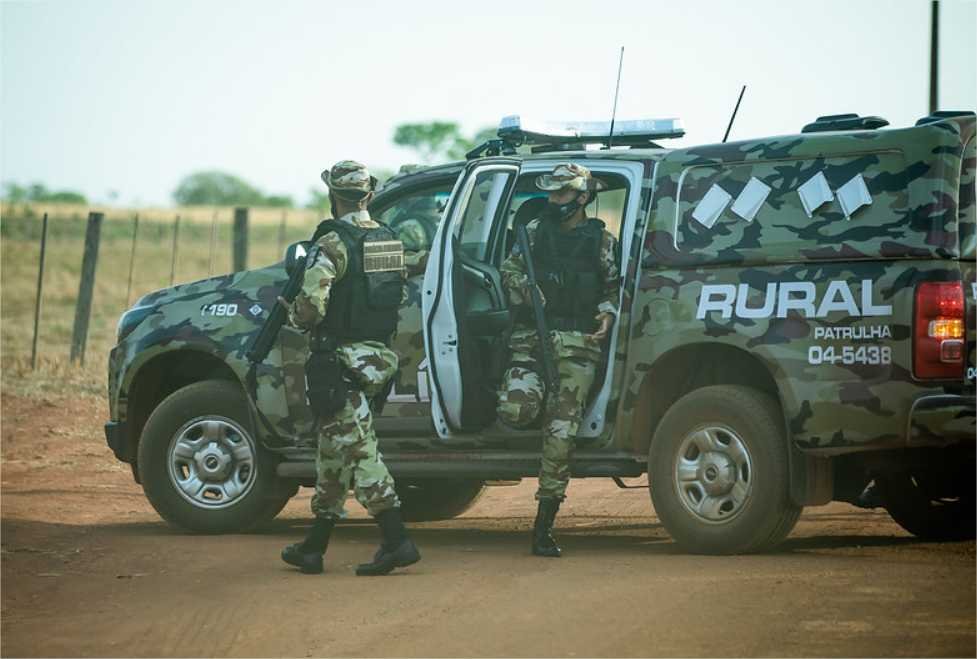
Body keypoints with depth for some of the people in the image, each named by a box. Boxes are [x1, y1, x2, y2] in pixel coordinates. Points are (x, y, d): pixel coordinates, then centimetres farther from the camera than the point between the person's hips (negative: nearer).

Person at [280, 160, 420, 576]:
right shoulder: (389, 240, 10)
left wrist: (294, 317, 0)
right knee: (334, 451, 16)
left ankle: (397, 542, -16)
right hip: (378, 354, 8)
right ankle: (314, 547, 22)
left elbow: (311, 306, -22)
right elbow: (398, 297, 16)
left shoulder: (333, 243, -15)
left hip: (342, 360, -8)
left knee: (358, 449, -8)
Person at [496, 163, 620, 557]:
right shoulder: (535, 232, 11)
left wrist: (607, 316, -4)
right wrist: (523, 288, -2)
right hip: (532, 339, 2)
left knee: (560, 434, -6)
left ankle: (543, 528, -3)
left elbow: (613, 289, 16)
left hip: (577, 345, -2)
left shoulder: (601, 242, 7)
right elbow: (508, 269, 19)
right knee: (516, 413, -20)